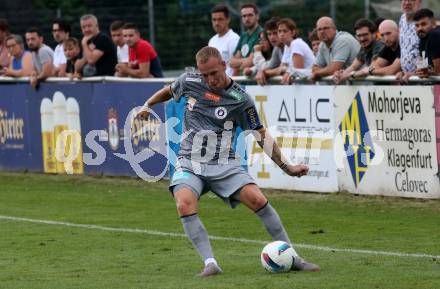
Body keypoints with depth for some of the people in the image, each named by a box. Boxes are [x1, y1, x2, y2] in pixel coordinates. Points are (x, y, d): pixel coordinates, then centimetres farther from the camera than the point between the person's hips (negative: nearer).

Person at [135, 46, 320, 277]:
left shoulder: (240, 99, -5)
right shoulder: (189, 81, 1)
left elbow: (261, 135, 1)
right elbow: (168, 91, 25)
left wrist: (286, 167, -4)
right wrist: (147, 106, 11)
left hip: (224, 166, -1)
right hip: (189, 165, 1)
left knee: (258, 200, -18)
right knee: (185, 204, -29)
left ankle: (292, 258, -4)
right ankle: (210, 263, -28)